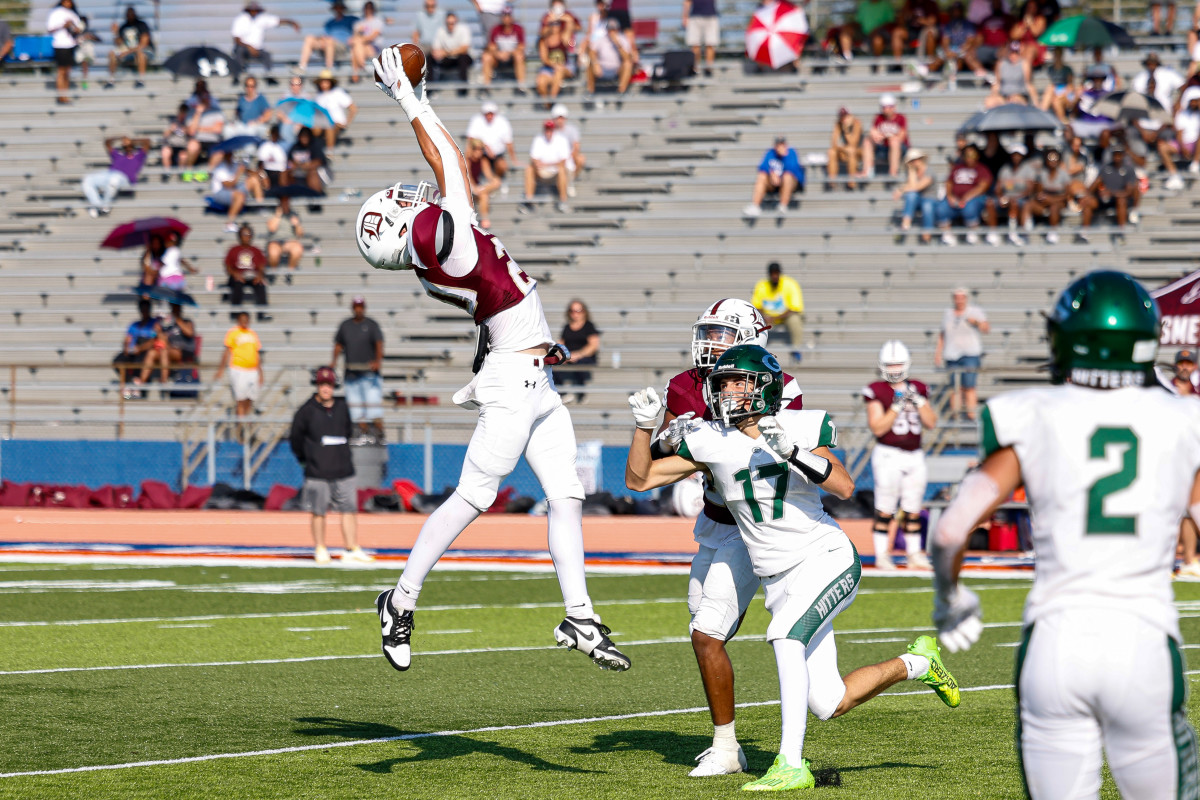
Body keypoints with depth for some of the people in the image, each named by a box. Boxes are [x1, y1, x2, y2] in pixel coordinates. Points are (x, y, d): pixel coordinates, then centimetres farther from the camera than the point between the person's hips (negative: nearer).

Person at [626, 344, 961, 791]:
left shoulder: (801, 428, -8)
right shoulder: (710, 443, -1)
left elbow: (844, 488, -20)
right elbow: (639, 479, 2)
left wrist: (793, 453, -31)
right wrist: (644, 426, -12)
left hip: (826, 559, -5)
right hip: (780, 581, 5)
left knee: (785, 634, -33)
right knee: (829, 705, 3)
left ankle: (791, 765, -30)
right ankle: (915, 663, 32)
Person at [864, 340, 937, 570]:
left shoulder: (918, 389, 10)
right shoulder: (876, 392, -4)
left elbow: (931, 423, 6)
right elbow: (877, 428, -11)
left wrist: (919, 401, -8)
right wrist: (897, 406, -19)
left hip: (914, 456, 4)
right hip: (888, 456, -4)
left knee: (912, 510, 8)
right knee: (885, 509, -4)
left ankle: (914, 555, 14)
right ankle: (882, 556, 2)